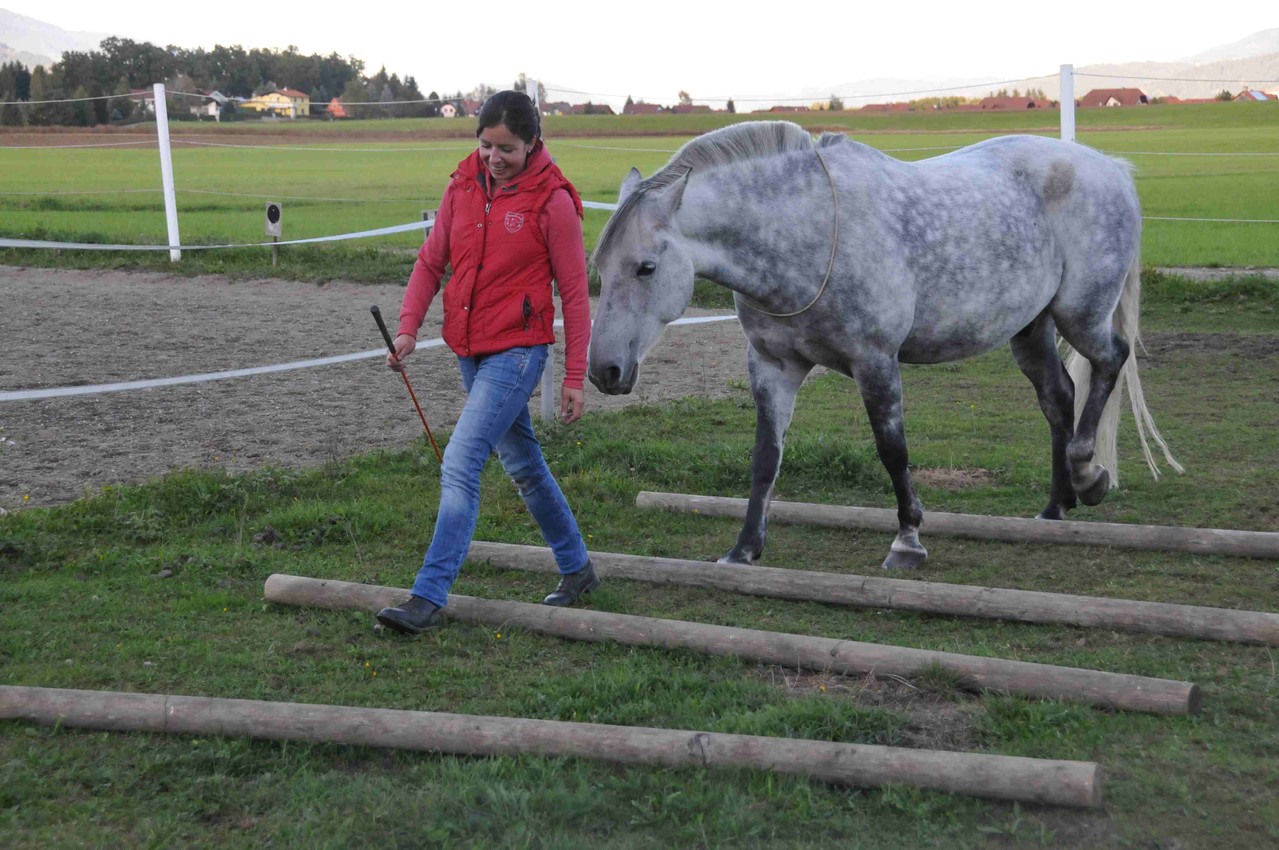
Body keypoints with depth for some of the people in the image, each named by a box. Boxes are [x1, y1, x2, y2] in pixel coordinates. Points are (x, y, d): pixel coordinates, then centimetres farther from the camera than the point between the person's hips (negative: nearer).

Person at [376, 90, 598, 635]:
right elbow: (431, 261, 9)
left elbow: (574, 293, -7)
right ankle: (576, 569, 34)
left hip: (518, 350, -7)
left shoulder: (551, 202, -10)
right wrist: (409, 326, -7)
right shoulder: (463, 186, 4)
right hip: (470, 350, 7)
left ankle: (429, 598, -11)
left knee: (460, 464, -15)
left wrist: (575, 378, -8)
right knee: (522, 464, 17)